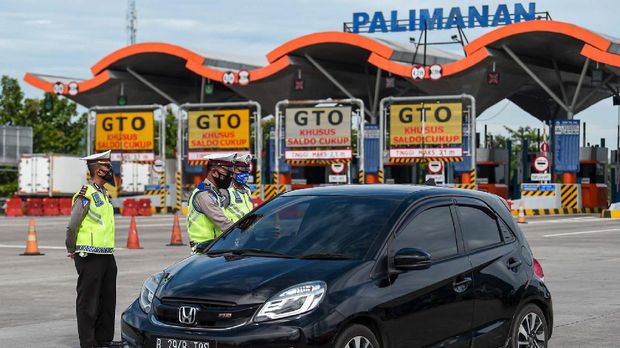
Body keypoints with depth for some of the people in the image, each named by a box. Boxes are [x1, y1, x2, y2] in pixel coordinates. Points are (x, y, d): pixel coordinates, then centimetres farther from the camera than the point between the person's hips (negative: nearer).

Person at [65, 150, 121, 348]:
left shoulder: (103, 194, 16)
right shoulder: (86, 194, -14)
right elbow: (72, 226, -16)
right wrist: (72, 250, -6)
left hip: (107, 255, 9)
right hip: (90, 256, -9)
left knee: (107, 299, 14)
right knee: (88, 301, -3)